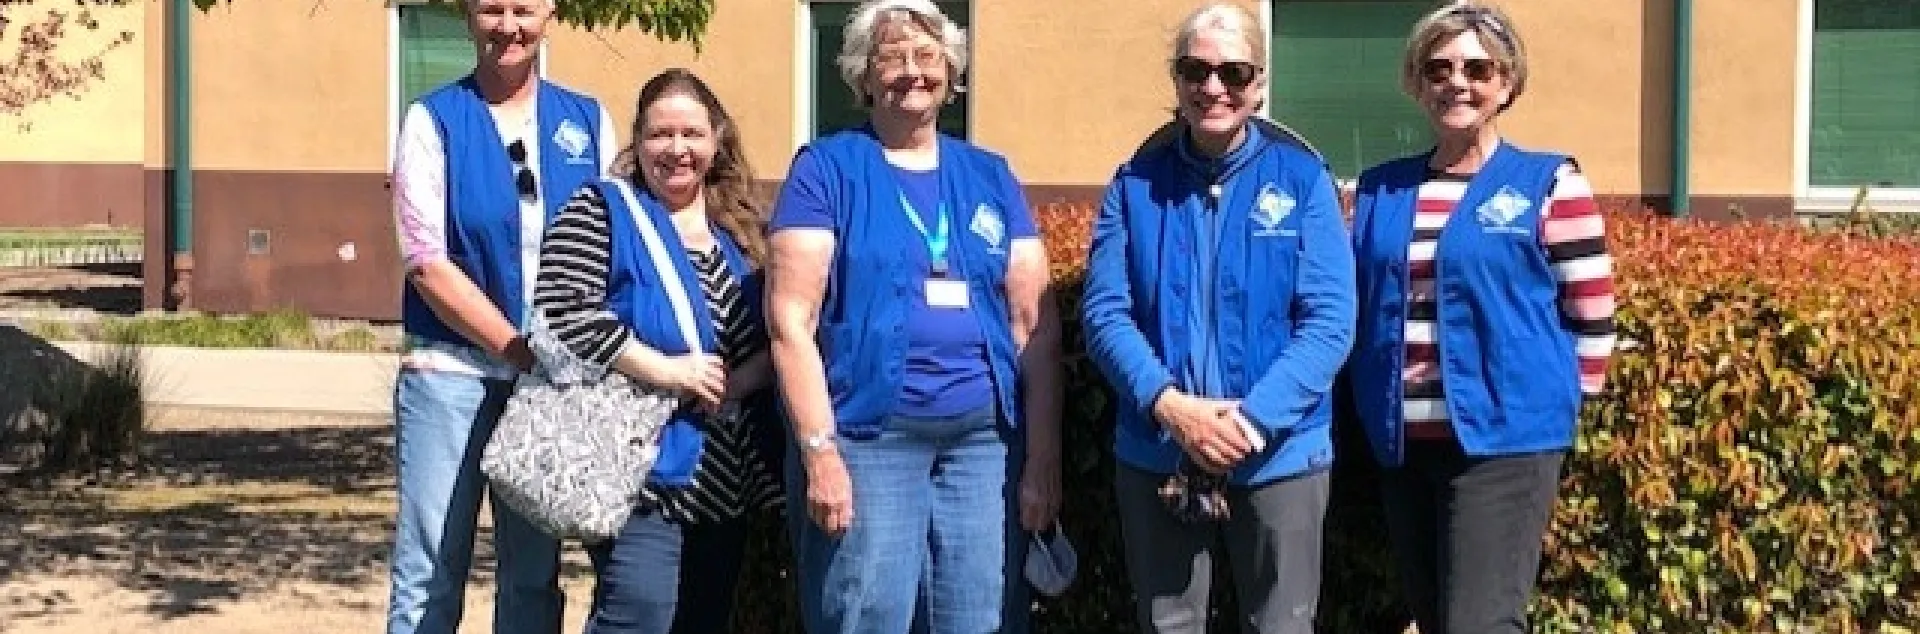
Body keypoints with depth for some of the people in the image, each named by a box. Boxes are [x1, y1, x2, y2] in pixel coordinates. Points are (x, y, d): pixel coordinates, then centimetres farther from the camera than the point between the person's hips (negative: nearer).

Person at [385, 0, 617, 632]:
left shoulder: (589, 121, 8)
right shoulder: (433, 119, -1)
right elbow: (428, 263, -7)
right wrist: (519, 350, -14)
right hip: (452, 372, -3)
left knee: (533, 575, 10)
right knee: (429, 576, -1)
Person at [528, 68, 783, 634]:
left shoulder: (744, 230, 14)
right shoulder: (603, 211, -2)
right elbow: (560, 313, -16)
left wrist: (737, 381, -10)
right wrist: (664, 370, -20)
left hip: (730, 476, 7)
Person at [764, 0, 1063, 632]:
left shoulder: (990, 175, 14)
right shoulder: (827, 168, 2)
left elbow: (1034, 322, 11)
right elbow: (791, 318, -5)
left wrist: (1043, 456, 4)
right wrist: (819, 449, -12)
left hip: (987, 440, 4)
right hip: (867, 438, -4)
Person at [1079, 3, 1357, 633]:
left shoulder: (1303, 178, -4)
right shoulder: (1136, 181, 2)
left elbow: (1329, 321, -9)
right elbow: (1104, 313, -3)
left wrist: (1251, 418, -20)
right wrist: (1169, 404, -19)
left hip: (1279, 457, -1)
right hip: (1155, 457, 2)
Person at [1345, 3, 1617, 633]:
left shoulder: (1549, 183, -4)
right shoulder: (1380, 188, 10)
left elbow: (1592, 318, -2)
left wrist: (1549, 400, -1)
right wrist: (1373, 404, 13)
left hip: (1504, 440, -5)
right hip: (1402, 444, 6)